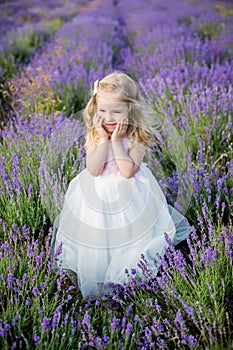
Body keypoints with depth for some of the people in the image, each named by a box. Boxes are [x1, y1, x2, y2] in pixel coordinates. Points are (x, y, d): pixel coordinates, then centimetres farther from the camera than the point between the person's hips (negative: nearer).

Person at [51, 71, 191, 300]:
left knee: (129, 234, 5)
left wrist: (116, 141, -26)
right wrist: (104, 139, -25)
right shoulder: (94, 135, -9)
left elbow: (128, 171, -25)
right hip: (97, 196, 2)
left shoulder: (137, 136, -15)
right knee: (96, 242, 8)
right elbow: (93, 170, -21)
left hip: (128, 197, -2)